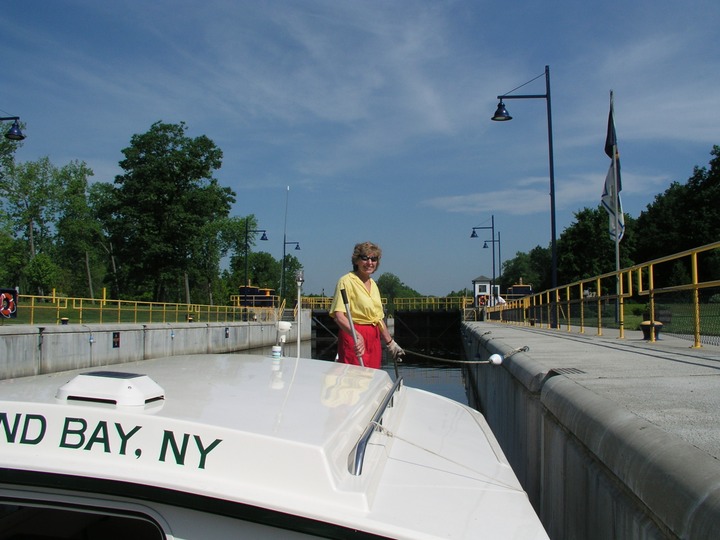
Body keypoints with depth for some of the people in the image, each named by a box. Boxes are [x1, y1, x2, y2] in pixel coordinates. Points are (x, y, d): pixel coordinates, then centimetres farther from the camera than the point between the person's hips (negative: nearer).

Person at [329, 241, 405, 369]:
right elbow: (338, 315, -20)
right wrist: (356, 335, -35)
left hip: (374, 339, 8)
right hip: (353, 338, -7)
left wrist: (390, 343, 25)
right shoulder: (347, 281, -8)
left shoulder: (373, 284, 17)